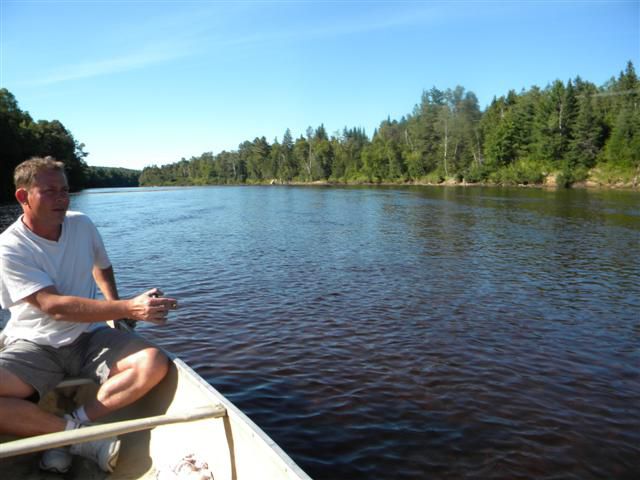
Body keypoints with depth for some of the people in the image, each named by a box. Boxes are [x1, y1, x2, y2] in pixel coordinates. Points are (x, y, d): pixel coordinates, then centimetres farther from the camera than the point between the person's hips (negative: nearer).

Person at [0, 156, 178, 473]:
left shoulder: (82, 225, 2)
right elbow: (54, 306, -24)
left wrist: (114, 304, 9)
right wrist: (128, 309, -34)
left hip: (88, 338, 3)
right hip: (34, 346, -3)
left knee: (154, 363, -24)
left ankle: (69, 427, -19)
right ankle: (81, 434, -18)